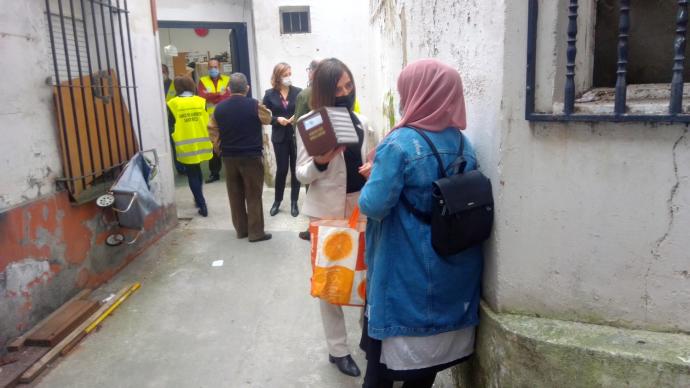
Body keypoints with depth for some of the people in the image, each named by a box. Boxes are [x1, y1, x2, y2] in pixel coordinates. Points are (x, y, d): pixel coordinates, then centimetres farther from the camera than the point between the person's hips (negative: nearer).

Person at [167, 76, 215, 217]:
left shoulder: (172, 104, -6)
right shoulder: (201, 101, 0)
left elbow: (171, 126, -4)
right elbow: (208, 122, 3)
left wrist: (176, 139, 10)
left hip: (186, 146, -3)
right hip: (201, 144, 3)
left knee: (192, 175, 8)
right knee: (197, 171, 24)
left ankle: (202, 205, 4)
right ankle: (199, 199, 35)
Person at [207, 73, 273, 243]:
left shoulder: (219, 108, -1)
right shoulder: (254, 105, -11)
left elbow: (213, 131, 4)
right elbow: (268, 119, 7)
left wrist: (222, 147, 16)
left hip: (229, 157, 4)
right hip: (251, 156, -4)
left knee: (235, 195, 12)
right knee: (253, 195, 3)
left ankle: (241, 230, 21)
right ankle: (256, 232, 6)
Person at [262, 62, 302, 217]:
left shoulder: (298, 92, -2)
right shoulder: (270, 94, 0)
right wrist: (277, 119, -16)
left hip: (297, 136, 0)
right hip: (280, 137, 0)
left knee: (295, 169, 7)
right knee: (281, 169, 4)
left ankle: (294, 202, 19)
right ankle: (277, 201, 22)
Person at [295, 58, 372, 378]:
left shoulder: (361, 122, 6)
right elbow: (302, 175, -9)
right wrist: (320, 162, -28)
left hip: (360, 207, 5)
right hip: (327, 210, -4)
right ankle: (338, 349, 19)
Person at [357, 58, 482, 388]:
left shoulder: (400, 143, -18)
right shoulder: (464, 145, 3)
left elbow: (374, 205, -22)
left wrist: (374, 175, -1)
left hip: (406, 272, -6)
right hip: (452, 269, 6)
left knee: (388, 353, 13)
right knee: (430, 348, 22)